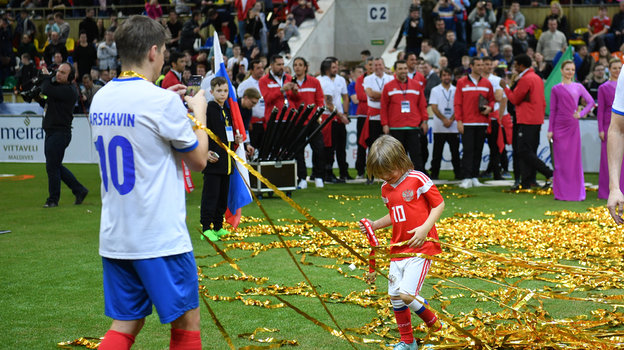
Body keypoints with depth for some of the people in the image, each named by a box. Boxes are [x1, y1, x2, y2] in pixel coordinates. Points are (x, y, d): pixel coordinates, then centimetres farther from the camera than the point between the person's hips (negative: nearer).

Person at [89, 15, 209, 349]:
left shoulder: (100, 99, 6)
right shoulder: (162, 101, -15)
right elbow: (198, 159, -4)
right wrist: (199, 113, 11)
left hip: (114, 236, 7)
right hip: (160, 239, -7)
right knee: (187, 323, 8)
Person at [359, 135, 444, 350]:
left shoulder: (418, 179, -10)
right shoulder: (385, 189, 10)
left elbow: (439, 204, -6)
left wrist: (425, 228, -18)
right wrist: (375, 225, 7)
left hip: (421, 247, -7)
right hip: (398, 249, 7)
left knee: (407, 294, -19)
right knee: (395, 297, 8)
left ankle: (434, 324, 7)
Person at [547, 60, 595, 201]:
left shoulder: (578, 87, 8)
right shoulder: (556, 89, 5)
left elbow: (591, 102, 7)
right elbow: (553, 110, 5)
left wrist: (581, 114, -7)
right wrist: (550, 130, 1)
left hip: (573, 126, 1)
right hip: (559, 126, -1)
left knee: (574, 159, 1)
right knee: (560, 160, 0)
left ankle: (576, 192, 6)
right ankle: (561, 192, 6)